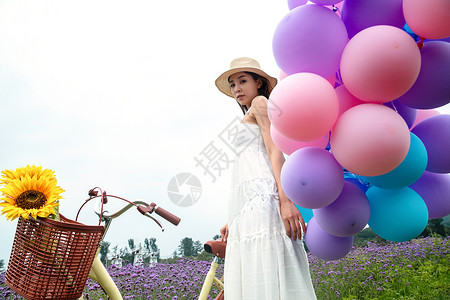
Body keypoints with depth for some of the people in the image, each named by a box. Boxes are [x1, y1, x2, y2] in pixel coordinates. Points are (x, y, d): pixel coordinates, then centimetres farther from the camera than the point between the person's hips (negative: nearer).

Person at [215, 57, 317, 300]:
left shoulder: (260, 103, 10)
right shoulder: (251, 119, 34)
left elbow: (276, 151, -6)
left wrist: (285, 199, -19)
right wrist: (233, 221, 23)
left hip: (260, 198, -9)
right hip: (247, 206, 9)